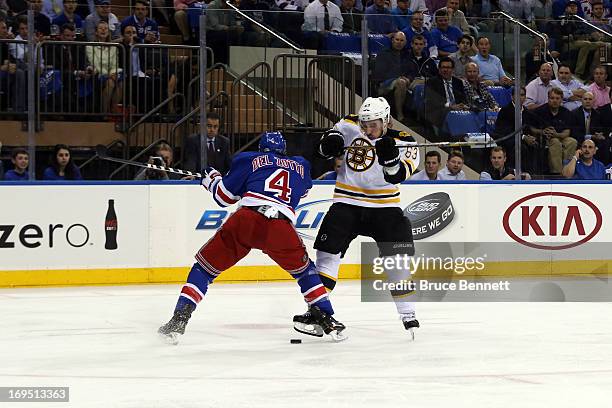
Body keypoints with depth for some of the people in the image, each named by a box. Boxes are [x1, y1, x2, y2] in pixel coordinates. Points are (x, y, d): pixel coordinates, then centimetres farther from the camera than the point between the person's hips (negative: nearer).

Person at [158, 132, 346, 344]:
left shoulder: (249, 159, 22)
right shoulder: (301, 166, 29)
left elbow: (224, 196, 22)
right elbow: (303, 190, 49)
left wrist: (211, 178, 41)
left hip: (245, 221, -1)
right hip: (281, 229, 1)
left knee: (205, 266, 13)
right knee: (304, 270, 26)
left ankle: (179, 320, 2)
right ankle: (327, 321, 18)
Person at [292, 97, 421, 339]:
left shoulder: (400, 142, -10)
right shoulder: (349, 126, -2)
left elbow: (396, 176, -23)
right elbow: (327, 147, 14)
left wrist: (390, 157, -42)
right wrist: (330, 140, -10)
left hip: (384, 206, -1)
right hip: (348, 203, 1)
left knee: (398, 261, -7)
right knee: (328, 254, -9)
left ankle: (408, 315, 9)